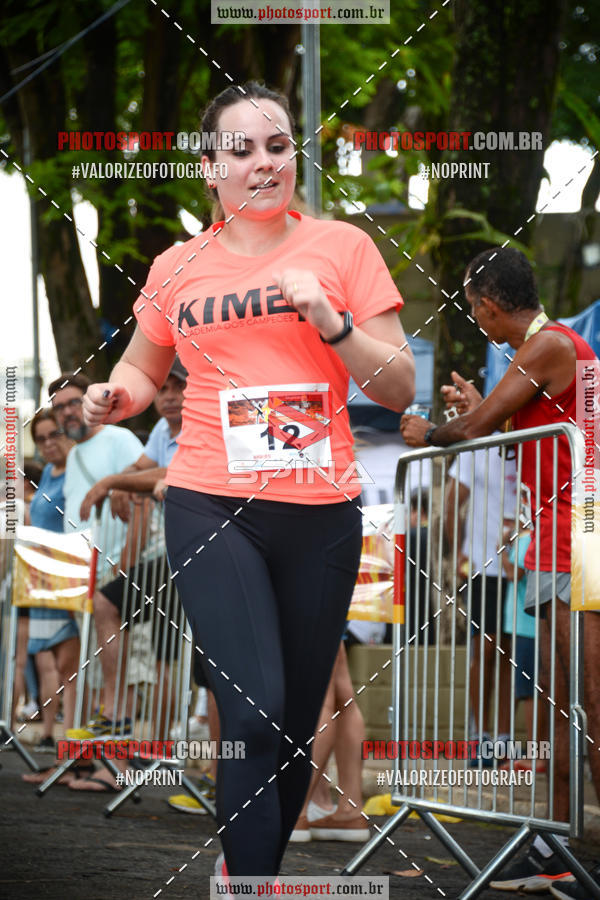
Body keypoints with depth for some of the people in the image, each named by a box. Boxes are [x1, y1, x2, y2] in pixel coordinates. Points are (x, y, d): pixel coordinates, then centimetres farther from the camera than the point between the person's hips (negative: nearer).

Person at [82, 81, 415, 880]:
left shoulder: (342, 247, 5)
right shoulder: (178, 269, 8)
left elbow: (400, 389, 4)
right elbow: (144, 369, 25)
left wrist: (332, 322, -12)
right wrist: (120, 394, 2)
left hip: (320, 513, 1)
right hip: (211, 507, -1)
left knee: (297, 727, 7)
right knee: (254, 716, -17)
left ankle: (253, 862, 26)